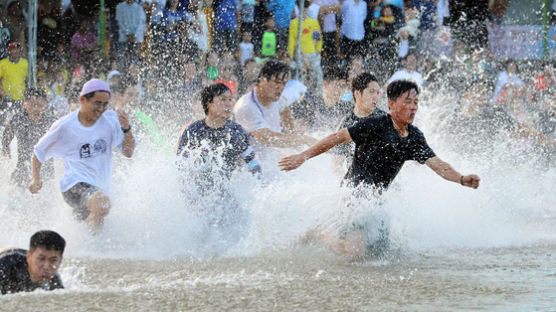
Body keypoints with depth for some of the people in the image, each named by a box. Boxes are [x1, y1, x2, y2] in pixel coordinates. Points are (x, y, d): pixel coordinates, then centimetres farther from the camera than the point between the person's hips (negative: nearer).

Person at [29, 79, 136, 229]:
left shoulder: (111, 120, 0)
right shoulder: (65, 126, -7)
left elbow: (128, 152, -2)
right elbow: (39, 151, 8)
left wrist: (126, 129, -19)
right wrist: (36, 179, -1)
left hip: (99, 186, 6)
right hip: (75, 184, -6)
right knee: (102, 204, -34)